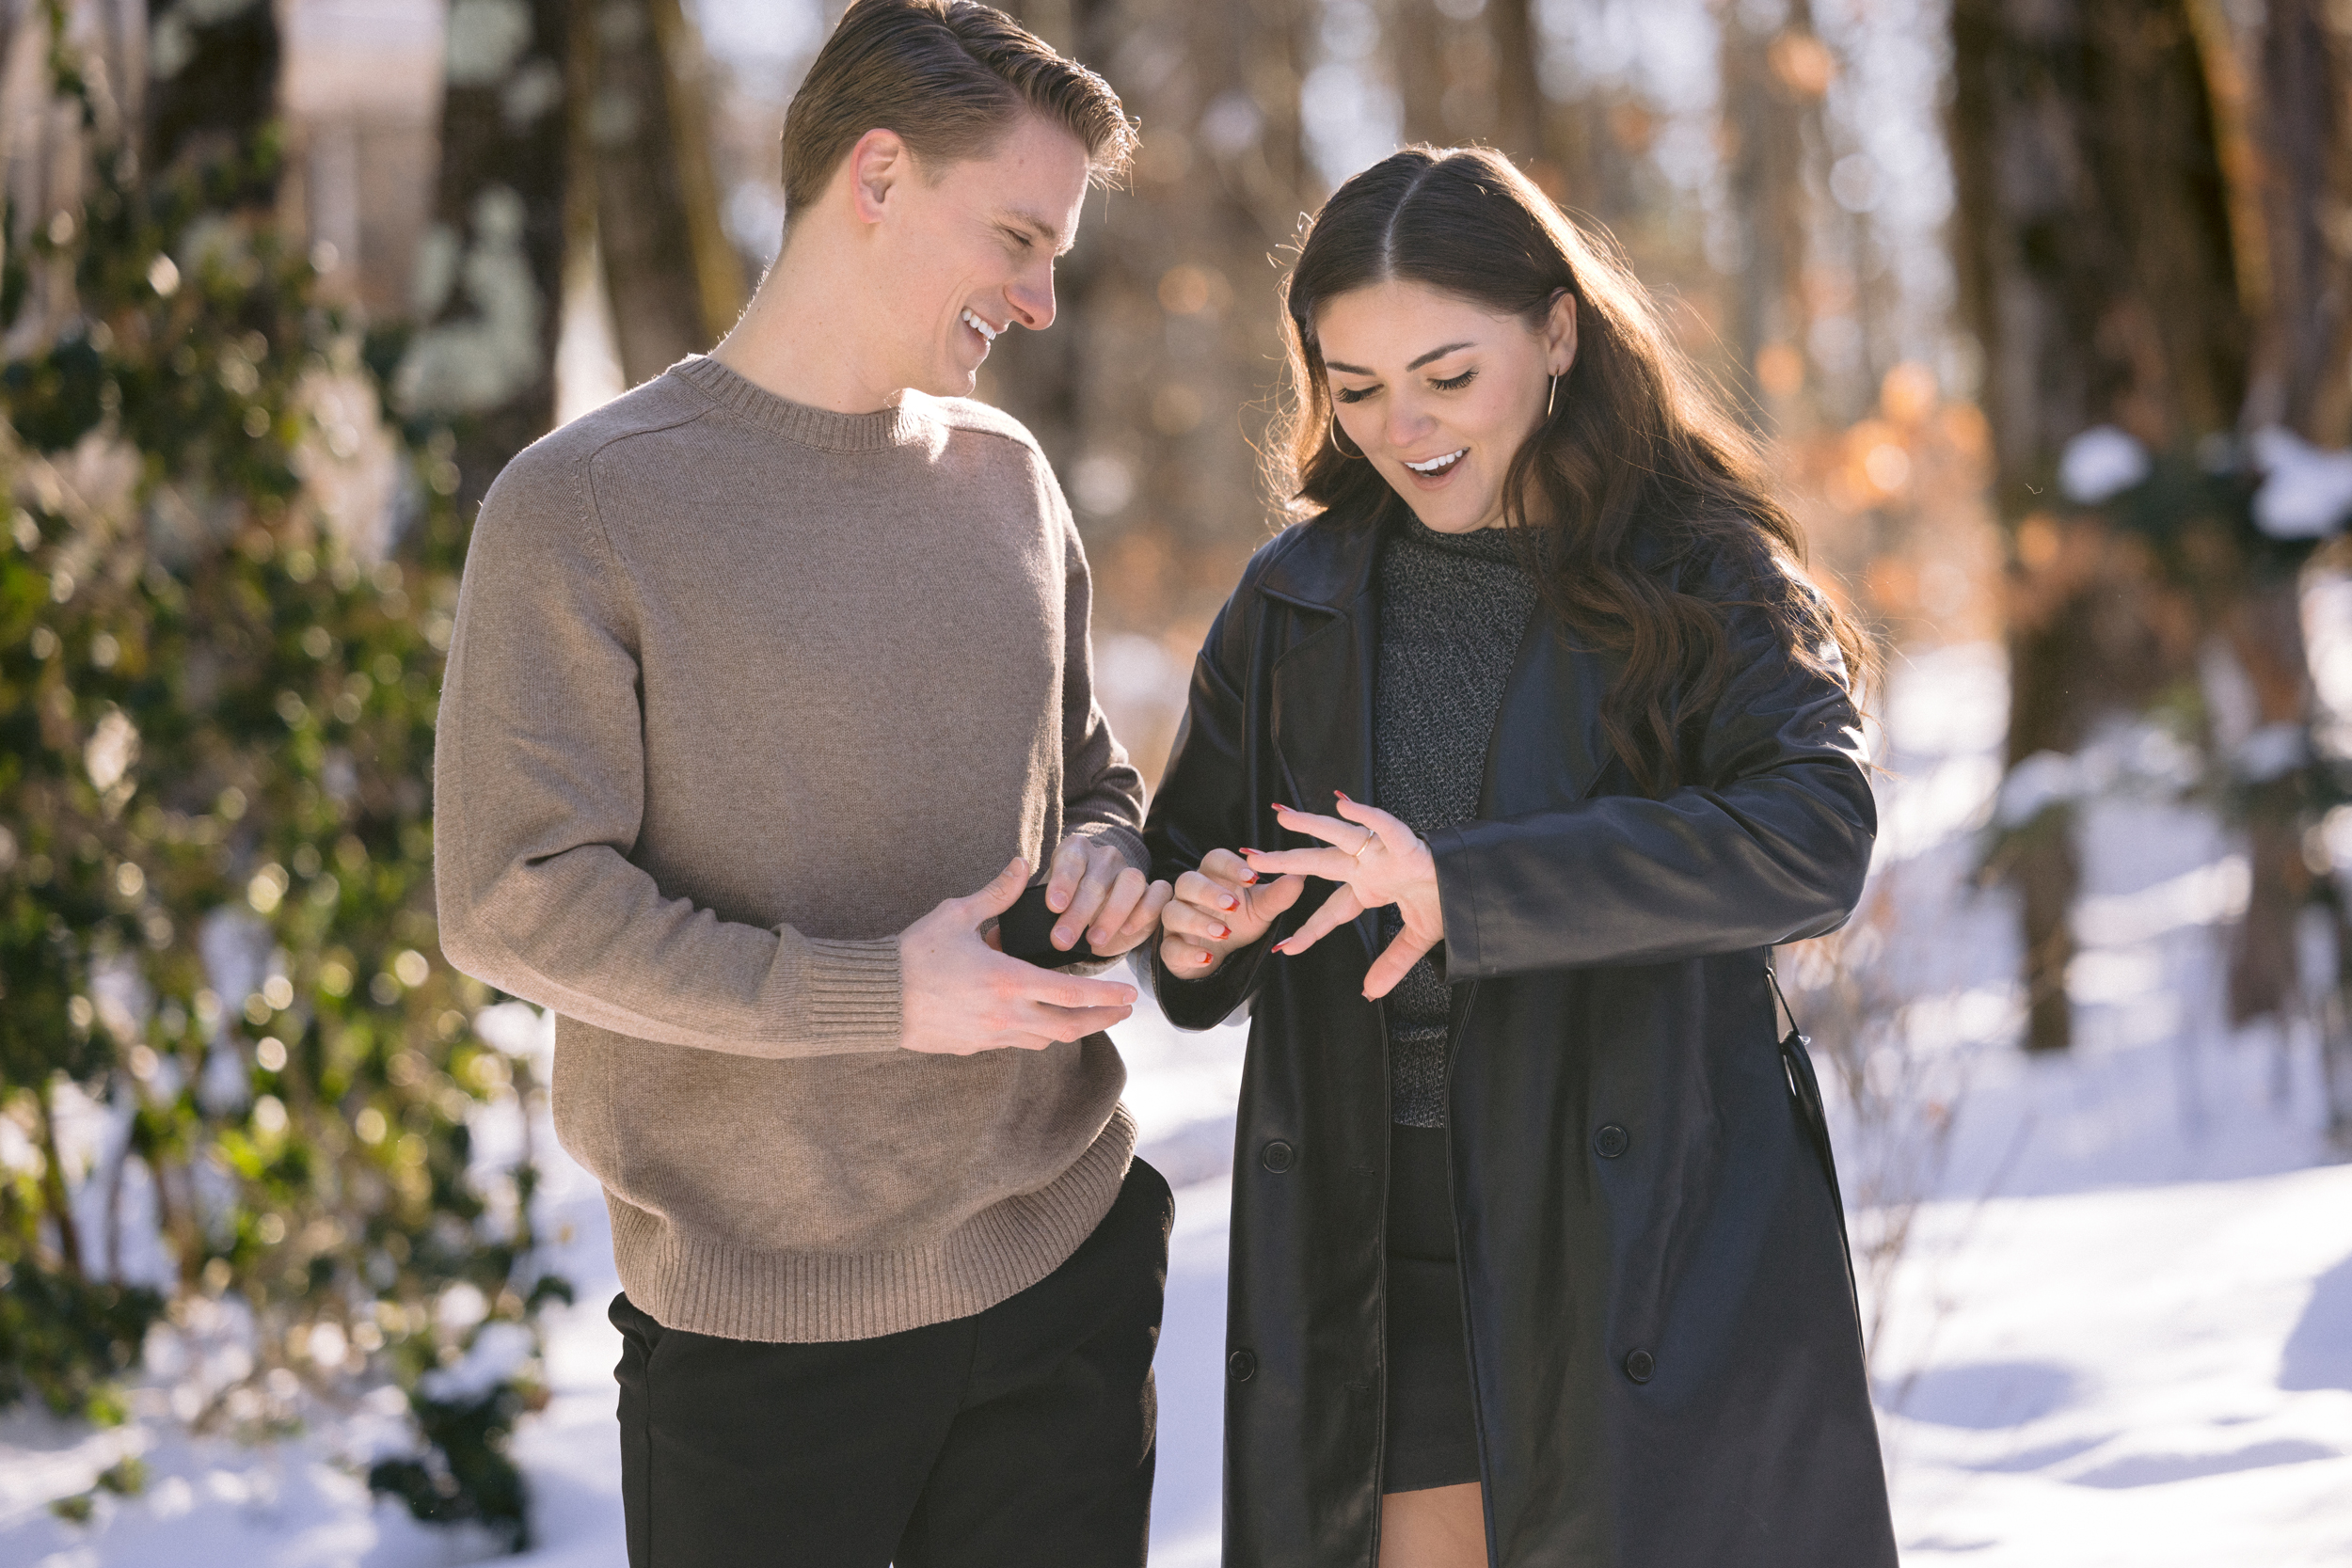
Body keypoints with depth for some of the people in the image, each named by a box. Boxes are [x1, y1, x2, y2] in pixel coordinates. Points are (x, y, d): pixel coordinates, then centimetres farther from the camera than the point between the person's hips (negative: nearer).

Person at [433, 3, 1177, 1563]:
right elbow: (518, 902, -13)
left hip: (1073, 1259, 5)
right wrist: (875, 998, -19)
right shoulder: (583, 503, -9)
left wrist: (1107, 854, -3)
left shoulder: (1007, 476, 10)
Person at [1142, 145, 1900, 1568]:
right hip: (1374, 1278, 3)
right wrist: (1198, 934, -9)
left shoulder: (1702, 577, -4)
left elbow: (1815, 838, -20)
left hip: (1651, 1260, -3)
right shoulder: (1298, 602, 8)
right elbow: (1190, 871, 16)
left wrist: (1469, 885, -28)